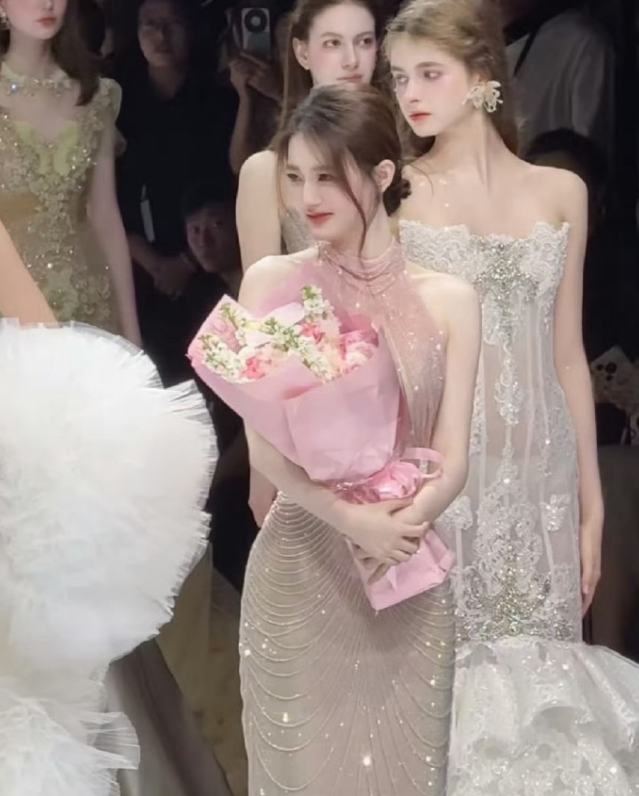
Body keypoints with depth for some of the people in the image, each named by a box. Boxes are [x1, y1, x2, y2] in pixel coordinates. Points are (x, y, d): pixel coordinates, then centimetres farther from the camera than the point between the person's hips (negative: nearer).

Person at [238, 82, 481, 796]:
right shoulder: (273, 282, -2)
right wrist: (352, 519, -24)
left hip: (409, 572, 1)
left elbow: (451, 462, -3)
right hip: (300, 565, -1)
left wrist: (398, 525, -23)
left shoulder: (449, 300, 0)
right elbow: (265, 445, -8)